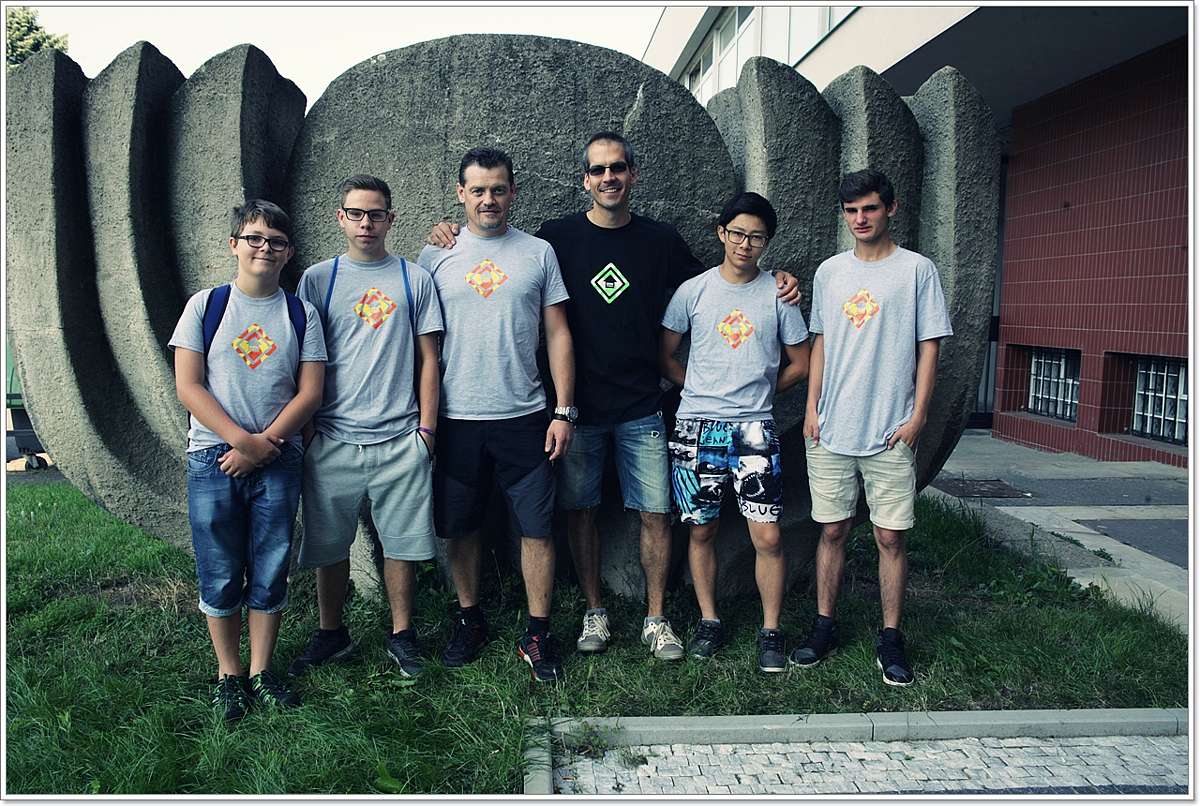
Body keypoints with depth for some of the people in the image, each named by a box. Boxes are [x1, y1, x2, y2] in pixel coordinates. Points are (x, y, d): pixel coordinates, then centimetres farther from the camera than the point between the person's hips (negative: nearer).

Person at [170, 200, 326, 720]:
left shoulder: (301, 314, 5)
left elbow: (310, 393, 0)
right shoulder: (206, 305, 2)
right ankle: (228, 675, 23)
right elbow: (188, 387, -4)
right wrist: (242, 439, -13)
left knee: (271, 573, 7)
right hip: (213, 458, -1)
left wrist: (265, 443, -11)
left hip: (278, 460, 1)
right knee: (220, 575, 6)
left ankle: (261, 672, 22)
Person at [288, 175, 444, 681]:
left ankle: (402, 634, 24)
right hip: (333, 438, 1)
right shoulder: (317, 279, 7)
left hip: (400, 438, -1)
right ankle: (331, 634, 29)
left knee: (401, 541, 6)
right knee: (329, 544, 10)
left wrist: (426, 428, 0)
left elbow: (428, 360, 6)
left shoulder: (414, 279, 6)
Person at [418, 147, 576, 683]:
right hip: (456, 418, 1)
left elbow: (558, 334, 4)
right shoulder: (435, 256, 6)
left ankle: (538, 635, 16)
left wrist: (564, 412, -2)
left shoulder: (539, 253, 5)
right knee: (460, 527, 11)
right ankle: (469, 621, 30)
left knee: (537, 528, 2)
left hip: (524, 417, -1)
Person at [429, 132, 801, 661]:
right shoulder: (556, 237, 1)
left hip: (641, 408, 1)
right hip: (577, 405, 0)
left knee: (655, 513, 2)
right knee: (579, 510, 8)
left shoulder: (660, 240, 5)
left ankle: (655, 619, 19)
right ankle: (594, 613, 25)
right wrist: (452, 238, -6)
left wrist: (772, 284, 0)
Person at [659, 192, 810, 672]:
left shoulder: (778, 295, 4)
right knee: (701, 529, 8)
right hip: (696, 426, 1)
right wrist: (702, 393, 6)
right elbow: (664, 356, 10)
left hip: (754, 429, 0)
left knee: (768, 536, -4)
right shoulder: (693, 291, 3)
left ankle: (771, 631, 13)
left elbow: (800, 364, 12)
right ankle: (709, 621, 24)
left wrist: (759, 392, 8)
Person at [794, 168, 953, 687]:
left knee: (891, 537, 2)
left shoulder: (917, 270, 1)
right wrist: (812, 406, 6)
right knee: (832, 530, 9)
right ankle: (824, 627, 21)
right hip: (831, 429, 3)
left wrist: (917, 415, -6)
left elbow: (928, 348, 1)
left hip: (891, 432, -2)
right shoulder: (829, 272, 11)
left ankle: (891, 639, 15)